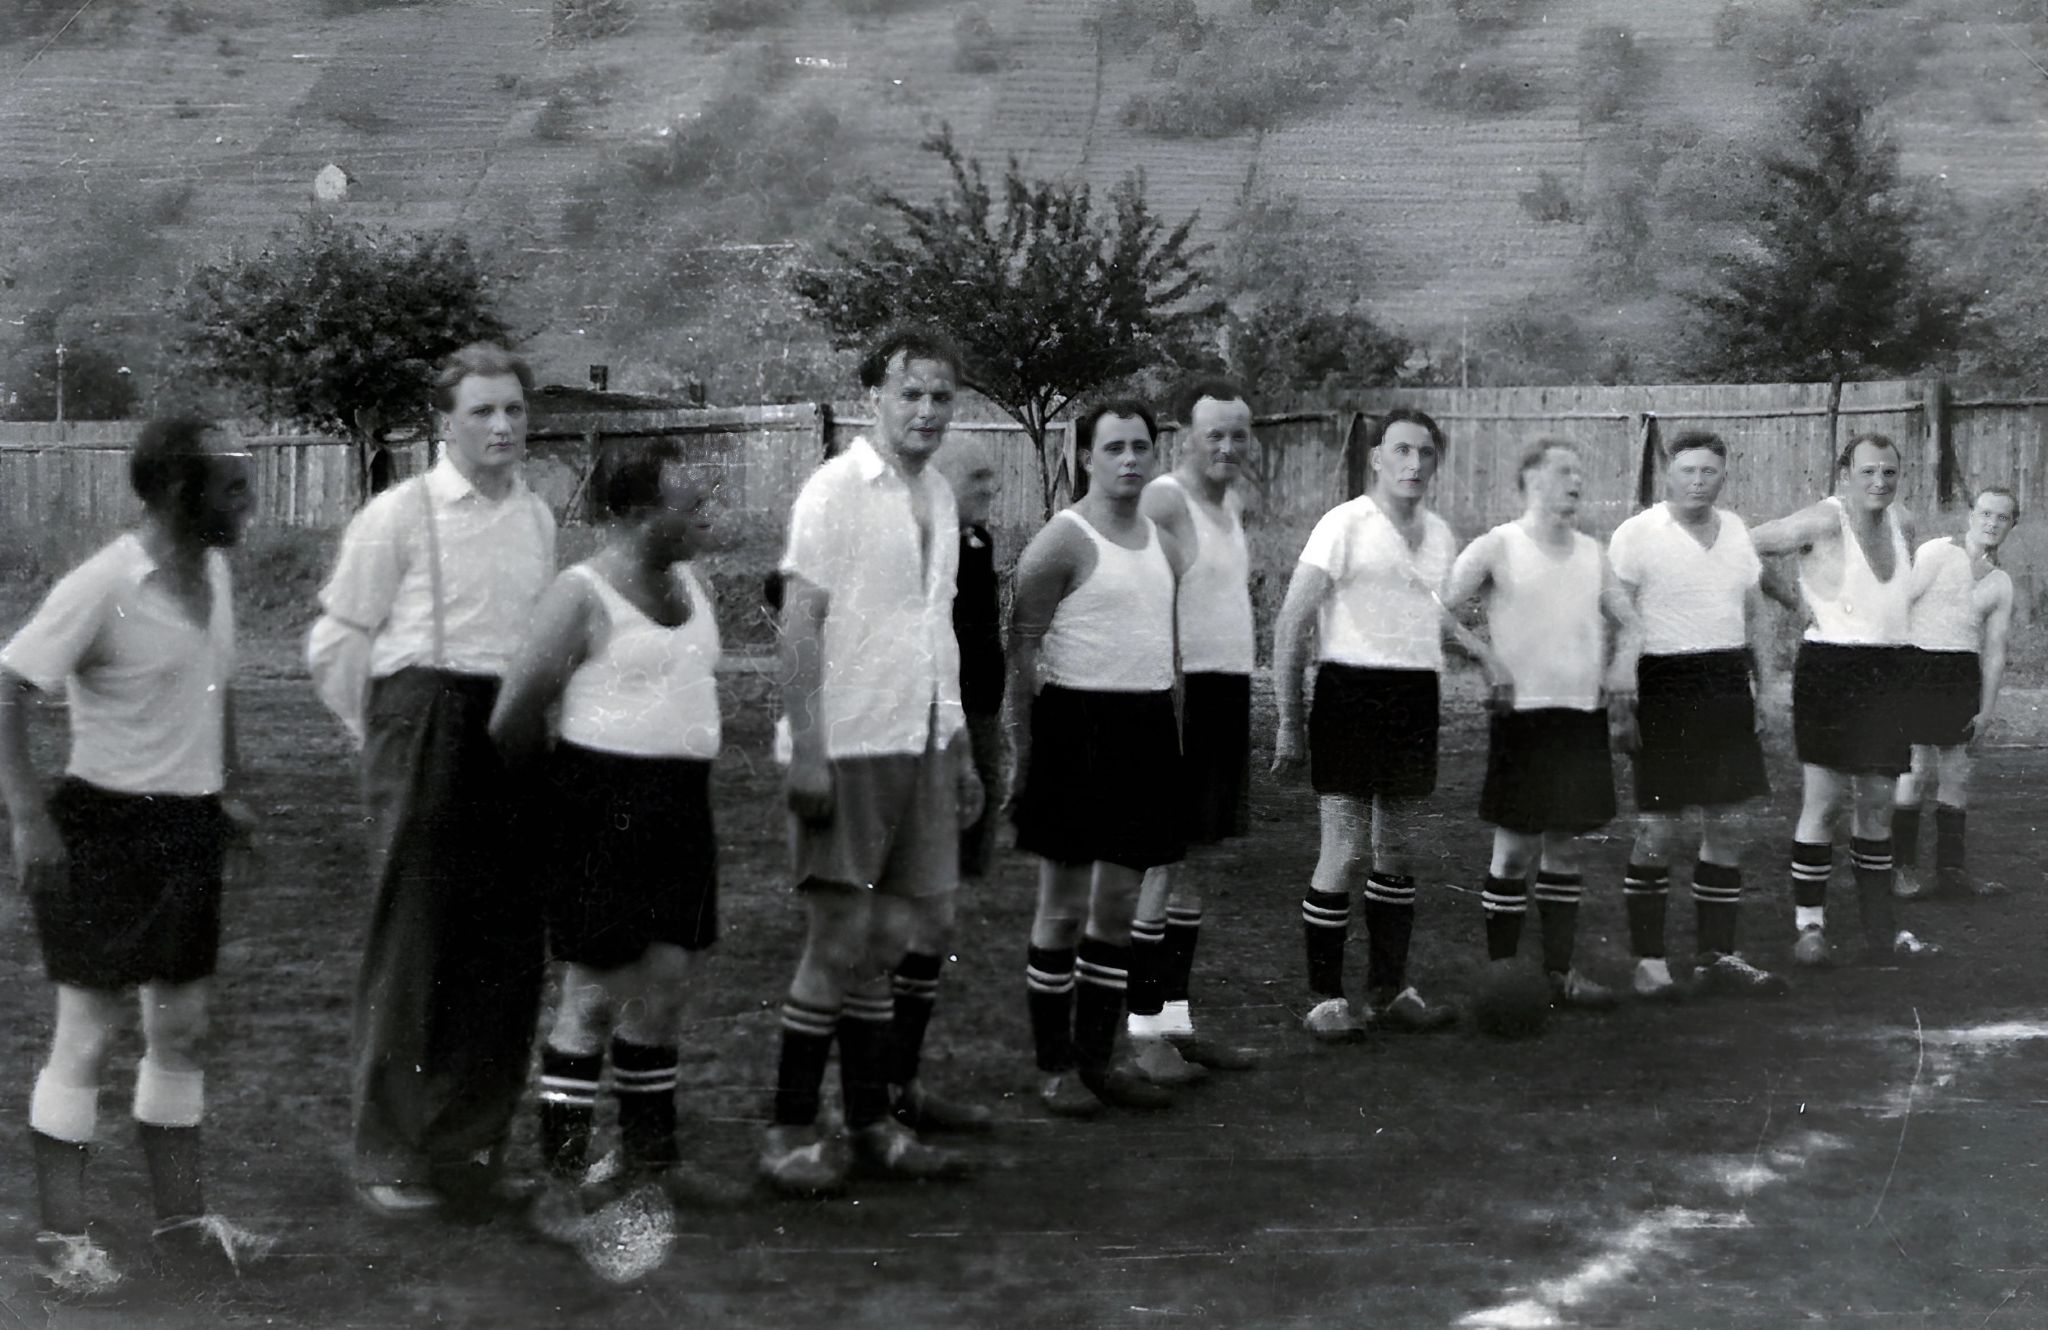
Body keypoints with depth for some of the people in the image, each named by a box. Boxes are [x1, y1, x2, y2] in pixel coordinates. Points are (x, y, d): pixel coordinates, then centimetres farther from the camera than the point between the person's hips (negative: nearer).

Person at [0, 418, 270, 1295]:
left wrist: (228, 788, 14)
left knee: (182, 1030, 13)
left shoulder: (214, 574, 4)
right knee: (88, 1036, 2)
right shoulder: (102, 587, -19)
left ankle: (182, 1220, 24)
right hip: (107, 828, -7)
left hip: (188, 828, 7)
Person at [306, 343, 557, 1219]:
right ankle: (390, 1156, 8)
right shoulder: (399, 515, -5)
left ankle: (471, 1146, 20)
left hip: (516, 732, 5)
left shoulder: (539, 518, 11)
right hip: (426, 729, -5)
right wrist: (388, 738, 3)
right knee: (413, 942, -2)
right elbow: (335, 644, -1)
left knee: (508, 946, 7)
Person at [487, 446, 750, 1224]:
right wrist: (562, 783, 6)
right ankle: (562, 1180, 3)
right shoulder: (584, 596, -12)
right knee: (594, 997, -4)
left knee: (664, 987, 12)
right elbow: (513, 720, -9)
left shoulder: (690, 585, 10)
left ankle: (651, 1159, 23)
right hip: (606, 810, -7)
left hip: (681, 808, 7)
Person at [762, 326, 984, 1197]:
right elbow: (800, 624, -12)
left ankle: (871, 1121, 17)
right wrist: (807, 750, -18)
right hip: (850, 748, -7)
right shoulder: (836, 489, -8)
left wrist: (960, 749, 17)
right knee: (839, 940, -5)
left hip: (920, 746, 7)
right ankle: (789, 1131, 4)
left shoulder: (940, 496, 14)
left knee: (886, 939, 9)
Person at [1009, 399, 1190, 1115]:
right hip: (1078, 723, -6)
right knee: (1065, 908, 0)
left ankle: (1099, 1057, 19)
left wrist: (1177, 731, 13)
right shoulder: (1062, 541, -8)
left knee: (1119, 905, 10)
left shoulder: (1164, 543, 13)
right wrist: (1023, 750, -12)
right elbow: (1021, 647, -9)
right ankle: (1055, 1066, 8)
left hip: (1148, 727, 6)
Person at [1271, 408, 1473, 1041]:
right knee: (1346, 852, -5)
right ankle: (1324, 999, 5)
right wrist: (1289, 723, -11)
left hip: (1417, 700, 7)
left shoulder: (1440, 534, 11)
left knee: (1401, 851, 12)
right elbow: (1290, 624, -9)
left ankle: (1390, 990, 23)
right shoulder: (1345, 525, -9)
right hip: (1352, 693, -7)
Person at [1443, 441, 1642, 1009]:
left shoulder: (1589, 552, 12)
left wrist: (1622, 664, 1)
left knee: (1563, 845, 10)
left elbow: (1628, 623, 21)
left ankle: (1559, 971, 18)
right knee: (1516, 846, -2)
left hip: (1582, 712, 5)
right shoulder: (1498, 547, -5)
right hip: (1523, 713, -5)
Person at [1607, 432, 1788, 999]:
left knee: (1727, 826, 8)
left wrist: (1760, 680, 16)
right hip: (1666, 687, -6)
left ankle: (1718, 957, 16)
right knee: (1659, 830, -4)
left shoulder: (1735, 531, 12)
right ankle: (1648, 960, 5)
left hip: (1727, 685, 6)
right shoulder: (1638, 534, -7)